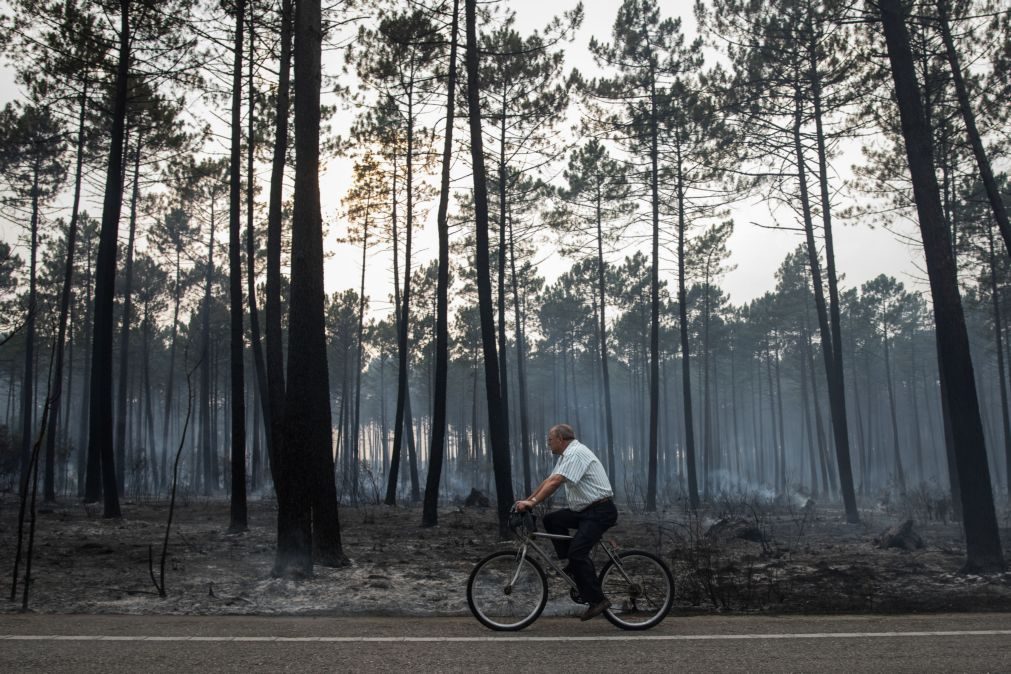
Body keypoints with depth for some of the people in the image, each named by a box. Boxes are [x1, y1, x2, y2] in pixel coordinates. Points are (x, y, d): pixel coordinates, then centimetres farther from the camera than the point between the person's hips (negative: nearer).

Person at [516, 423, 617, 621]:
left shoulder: (575, 453, -17)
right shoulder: (566, 455, 15)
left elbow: (555, 482, -27)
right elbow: (548, 480, 16)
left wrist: (532, 502, -30)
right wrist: (527, 500, 11)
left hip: (600, 511, -10)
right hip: (585, 510, 10)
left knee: (577, 552, -16)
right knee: (551, 519, 3)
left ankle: (597, 600, -8)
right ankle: (572, 564, 7)